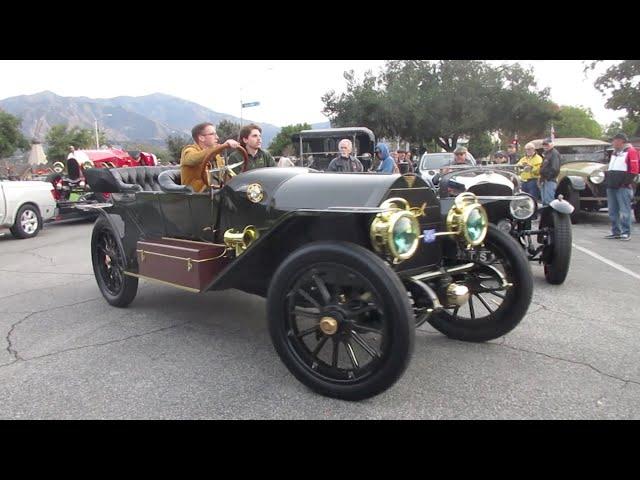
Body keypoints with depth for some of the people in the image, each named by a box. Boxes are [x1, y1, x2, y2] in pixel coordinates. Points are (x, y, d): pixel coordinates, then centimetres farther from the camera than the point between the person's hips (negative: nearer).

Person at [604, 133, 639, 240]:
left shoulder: (630, 152, -4)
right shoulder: (614, 153, 21)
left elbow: (634, 170, -11)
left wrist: (626, 182, -15)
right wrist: (607, 178, 15)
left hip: (623, 187, -8)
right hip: (611, 187, 8)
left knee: (624, 211, -7)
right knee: (612, 212, 10)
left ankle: (626, 233, -3)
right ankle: (616, 232, 17)